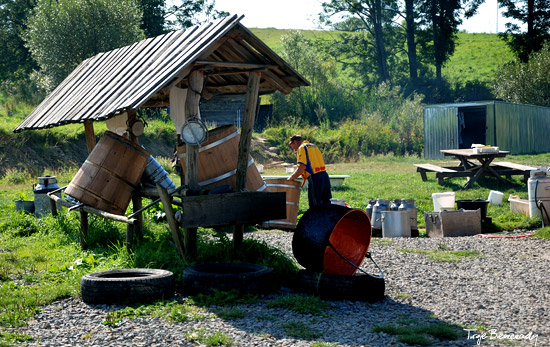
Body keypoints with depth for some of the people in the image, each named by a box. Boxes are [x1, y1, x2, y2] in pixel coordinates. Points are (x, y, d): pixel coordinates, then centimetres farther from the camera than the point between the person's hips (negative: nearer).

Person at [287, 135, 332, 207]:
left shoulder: (302, 148, -5)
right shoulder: (314, 146, 22)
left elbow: (302, 167, -15)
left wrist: (291, 178, -8)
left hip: (315, 178, -8)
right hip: (325, 176, 8)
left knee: (315, 206, -3)